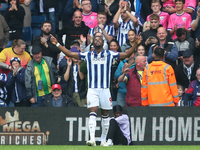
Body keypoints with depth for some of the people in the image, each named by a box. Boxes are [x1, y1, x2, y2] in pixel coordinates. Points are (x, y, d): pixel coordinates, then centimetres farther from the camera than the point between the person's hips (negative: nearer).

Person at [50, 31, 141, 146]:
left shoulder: (109, 54, 5)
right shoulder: (88, 55, 7)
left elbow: (126, 54, 3)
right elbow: (70, 54, 9)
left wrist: (135, 44, -9)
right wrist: (57, 44, 4)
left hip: (105, 89, 1)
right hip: (92, 89, -1)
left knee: (105, 114, 8)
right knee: (93, 113, -14)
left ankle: (103, 140, 19)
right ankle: (92, 139, -24)